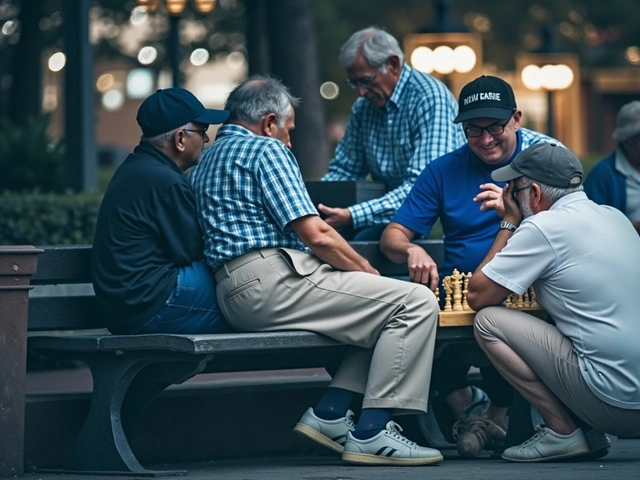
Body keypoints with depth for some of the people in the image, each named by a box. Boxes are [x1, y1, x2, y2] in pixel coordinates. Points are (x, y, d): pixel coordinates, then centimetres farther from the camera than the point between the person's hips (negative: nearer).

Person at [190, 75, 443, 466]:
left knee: (384, 307, 21)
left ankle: (330, 415, 8)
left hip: (235, 292, 10)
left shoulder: (206, 162, 26)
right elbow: (316, 236, -11)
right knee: (416, 302, -12)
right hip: (270, 280, -10)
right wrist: (369, 272, 4)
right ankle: (371, 433, -16)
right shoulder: (266, 149, -3)